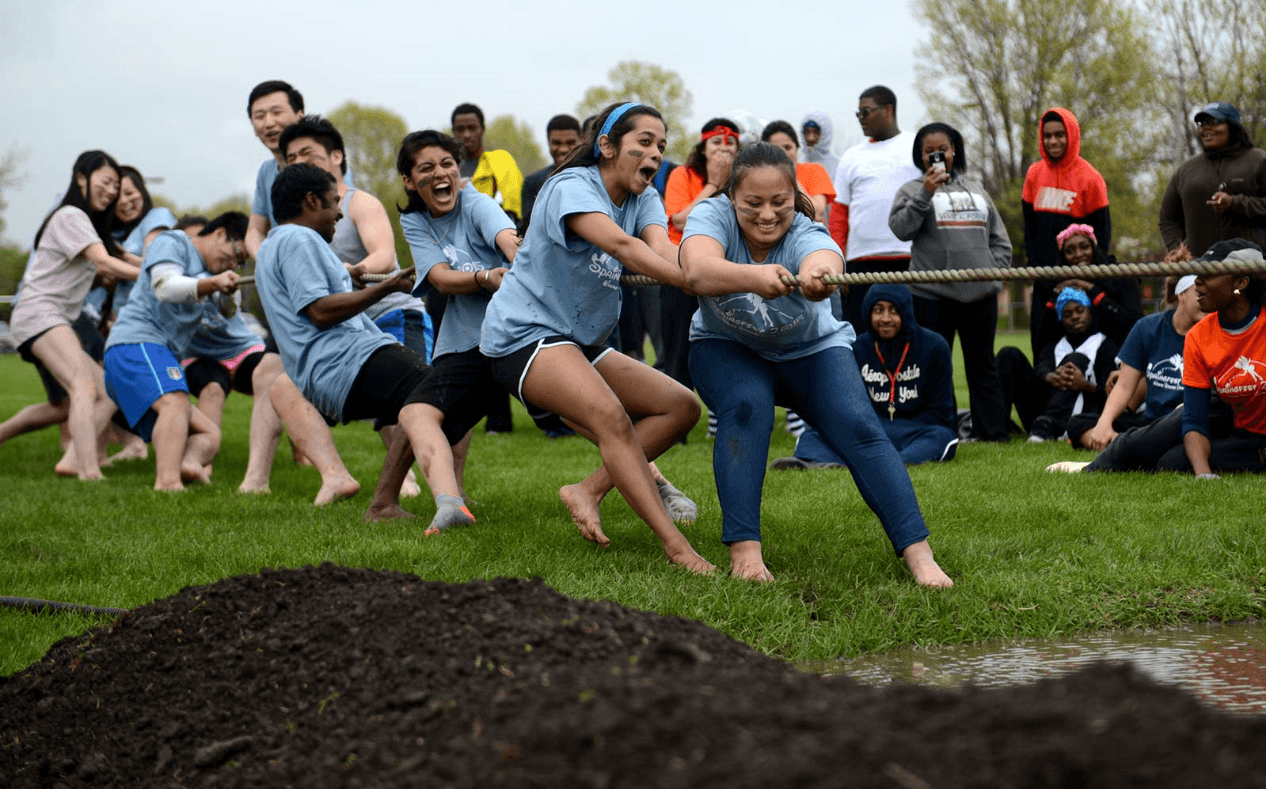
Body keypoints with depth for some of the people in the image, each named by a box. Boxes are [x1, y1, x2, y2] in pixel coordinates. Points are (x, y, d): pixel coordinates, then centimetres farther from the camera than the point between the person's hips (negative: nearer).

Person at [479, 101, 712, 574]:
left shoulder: (643, 200, 6)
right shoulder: (571, 187, -16)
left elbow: (662, 250, -16)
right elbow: (621, 245, -35)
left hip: (581, 342, 9)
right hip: (525, 333, -9)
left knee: (682, 407, 0)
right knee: (611, 416, -30)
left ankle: (588, 492, -6)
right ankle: (676, 548, -36)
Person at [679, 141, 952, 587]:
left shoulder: (806, 235, -28)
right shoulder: (713, 216, -25)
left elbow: (824, 259, -54)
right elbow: (699, 270, -47)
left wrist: (818, 275, -80)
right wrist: (752, 276, -68)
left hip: (811, 350, 0)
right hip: (727, 349, 0)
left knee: (858, 428, -21)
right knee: (746, 408, -31)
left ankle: (919, 554, -21)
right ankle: (743, 549, -29)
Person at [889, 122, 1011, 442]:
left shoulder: (976, 190, 18)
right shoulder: (913, 190, 6)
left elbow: (1000, 239, 19)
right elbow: (900, 228, -11)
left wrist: (994, 270, 5)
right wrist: (926, 194, -16)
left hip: (980, 293, 4)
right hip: (933, 294, -4)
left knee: (983, 363, 8)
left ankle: (992, 429, 11)